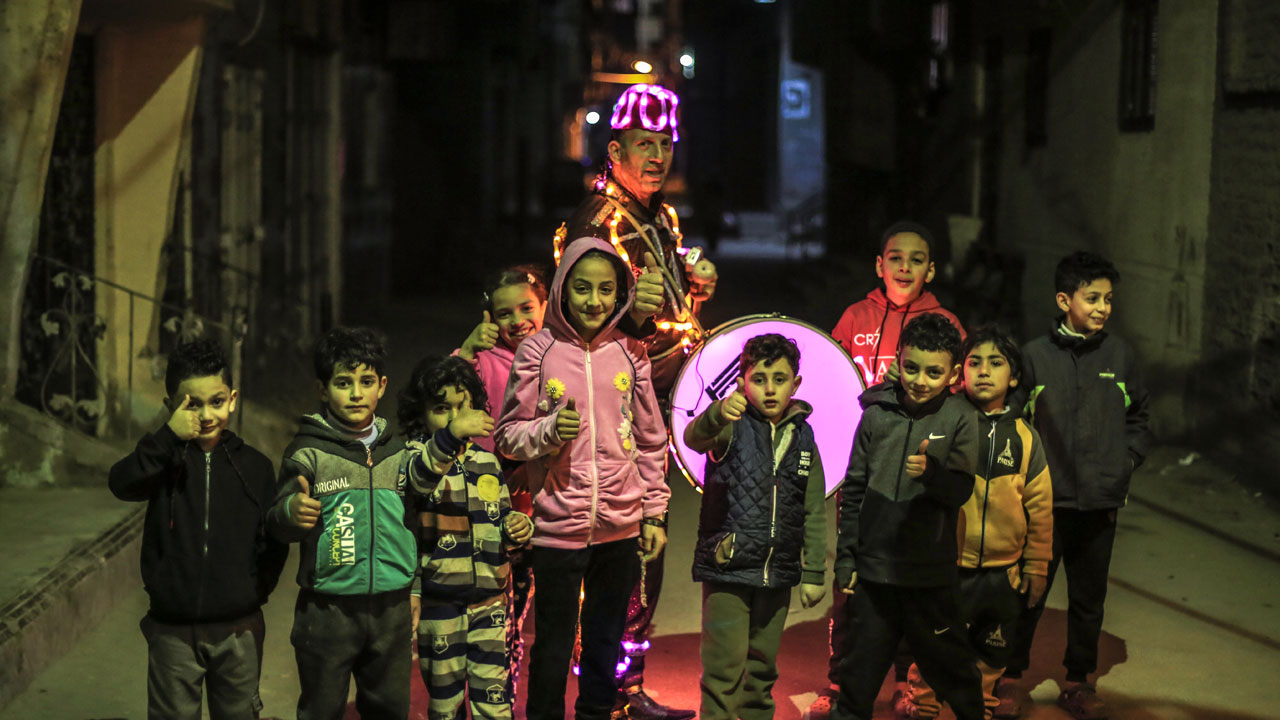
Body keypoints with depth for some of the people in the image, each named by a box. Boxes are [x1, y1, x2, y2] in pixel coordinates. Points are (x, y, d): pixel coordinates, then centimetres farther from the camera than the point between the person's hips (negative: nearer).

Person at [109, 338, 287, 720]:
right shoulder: (164, 459, -2)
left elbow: (274, 541, 6)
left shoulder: (254, 466, 2)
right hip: (172, 627, -1)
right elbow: (122, 484, -23)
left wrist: (256, 590, -5)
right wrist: (169, 436, -31)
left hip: (239, 628, 1)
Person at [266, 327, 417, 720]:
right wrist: (292, 512, -33)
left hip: (391, 610, 4)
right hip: (328, 609, -4)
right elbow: (277, 522, -10)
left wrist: (415, 589, 17)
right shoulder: (307, 451, -5)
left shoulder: (396, 453, 9)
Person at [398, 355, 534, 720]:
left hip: (489, 599, 3)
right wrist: (451, 434, -50)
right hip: (439, 603, -3)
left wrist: (517, 527, -3)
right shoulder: (416, 454, -5)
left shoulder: (487, 462, 10)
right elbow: (419, 477, -31)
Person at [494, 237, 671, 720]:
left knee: (606, 640, 15)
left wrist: (655, 514, 9)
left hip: (621, 527, 3)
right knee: (553, 646, 5)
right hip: (558, 526, -3)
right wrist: (549, 430, -19)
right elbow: (507, 435, 0)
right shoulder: (538, 352, -4)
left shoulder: (630, 354, 4)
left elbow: (651, 440, 10)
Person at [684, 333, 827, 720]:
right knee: (724, 671, -7)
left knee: (762, 668, 16)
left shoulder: (802, 437, 8)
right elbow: (694, 437, -30)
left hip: (777, 574, 5)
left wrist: (814, 572, 10)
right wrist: (719, 413, -52)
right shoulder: (732, 426, -6)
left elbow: (815, 512, 12)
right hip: (727, 570, -4)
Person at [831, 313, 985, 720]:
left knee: (950, 668, 12)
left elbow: (962, 490, -10)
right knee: (860, 671, 12)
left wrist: (931, 472, -31)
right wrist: (846, 559, 6)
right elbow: (853, 491, 6)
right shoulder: (877, 414, 0)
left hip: (931, 573, -2)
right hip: (873, 568, 2)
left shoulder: (959, 418, -5)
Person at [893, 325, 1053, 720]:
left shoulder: (1024, 437, 2)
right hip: (946, 567, -3)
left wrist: (1036, 568, 10)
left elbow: (1039, 506, 8)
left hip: (1003, 573, 3)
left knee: (991, 657, 16)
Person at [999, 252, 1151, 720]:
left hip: (1101, 504, 2)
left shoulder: (1120, 356, 3)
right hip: (1045, 502, -2)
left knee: (1089, 598, 12)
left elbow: (1138, 417, 16)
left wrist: (1127, 460, 5)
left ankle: (1078, 682, 27)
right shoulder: (1035, 355, -4)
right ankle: (1009, 679, 19)